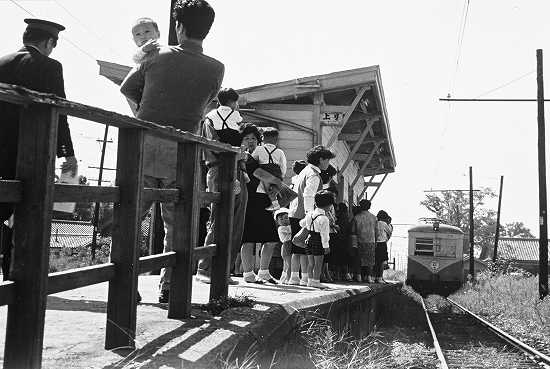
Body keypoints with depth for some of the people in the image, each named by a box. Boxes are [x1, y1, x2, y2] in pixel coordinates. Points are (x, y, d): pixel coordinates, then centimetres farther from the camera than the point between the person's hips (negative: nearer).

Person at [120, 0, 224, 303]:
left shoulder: (158, 56, 1)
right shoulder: (215, 69, 0)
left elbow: (127, 88, 13)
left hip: (144, 144, 0)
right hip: (181, 151, 0)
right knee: (176, 222, 9)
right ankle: (168, 287, 11)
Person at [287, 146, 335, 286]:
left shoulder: (304, 171, 20)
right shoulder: (313, 175, -10)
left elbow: (294, 192, 23)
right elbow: (308, 196, -21)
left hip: (294, 214, 9)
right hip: (303, 215, -9)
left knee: (297, 248, 10)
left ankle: (294, 276, 11)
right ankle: (305, 278, -4)